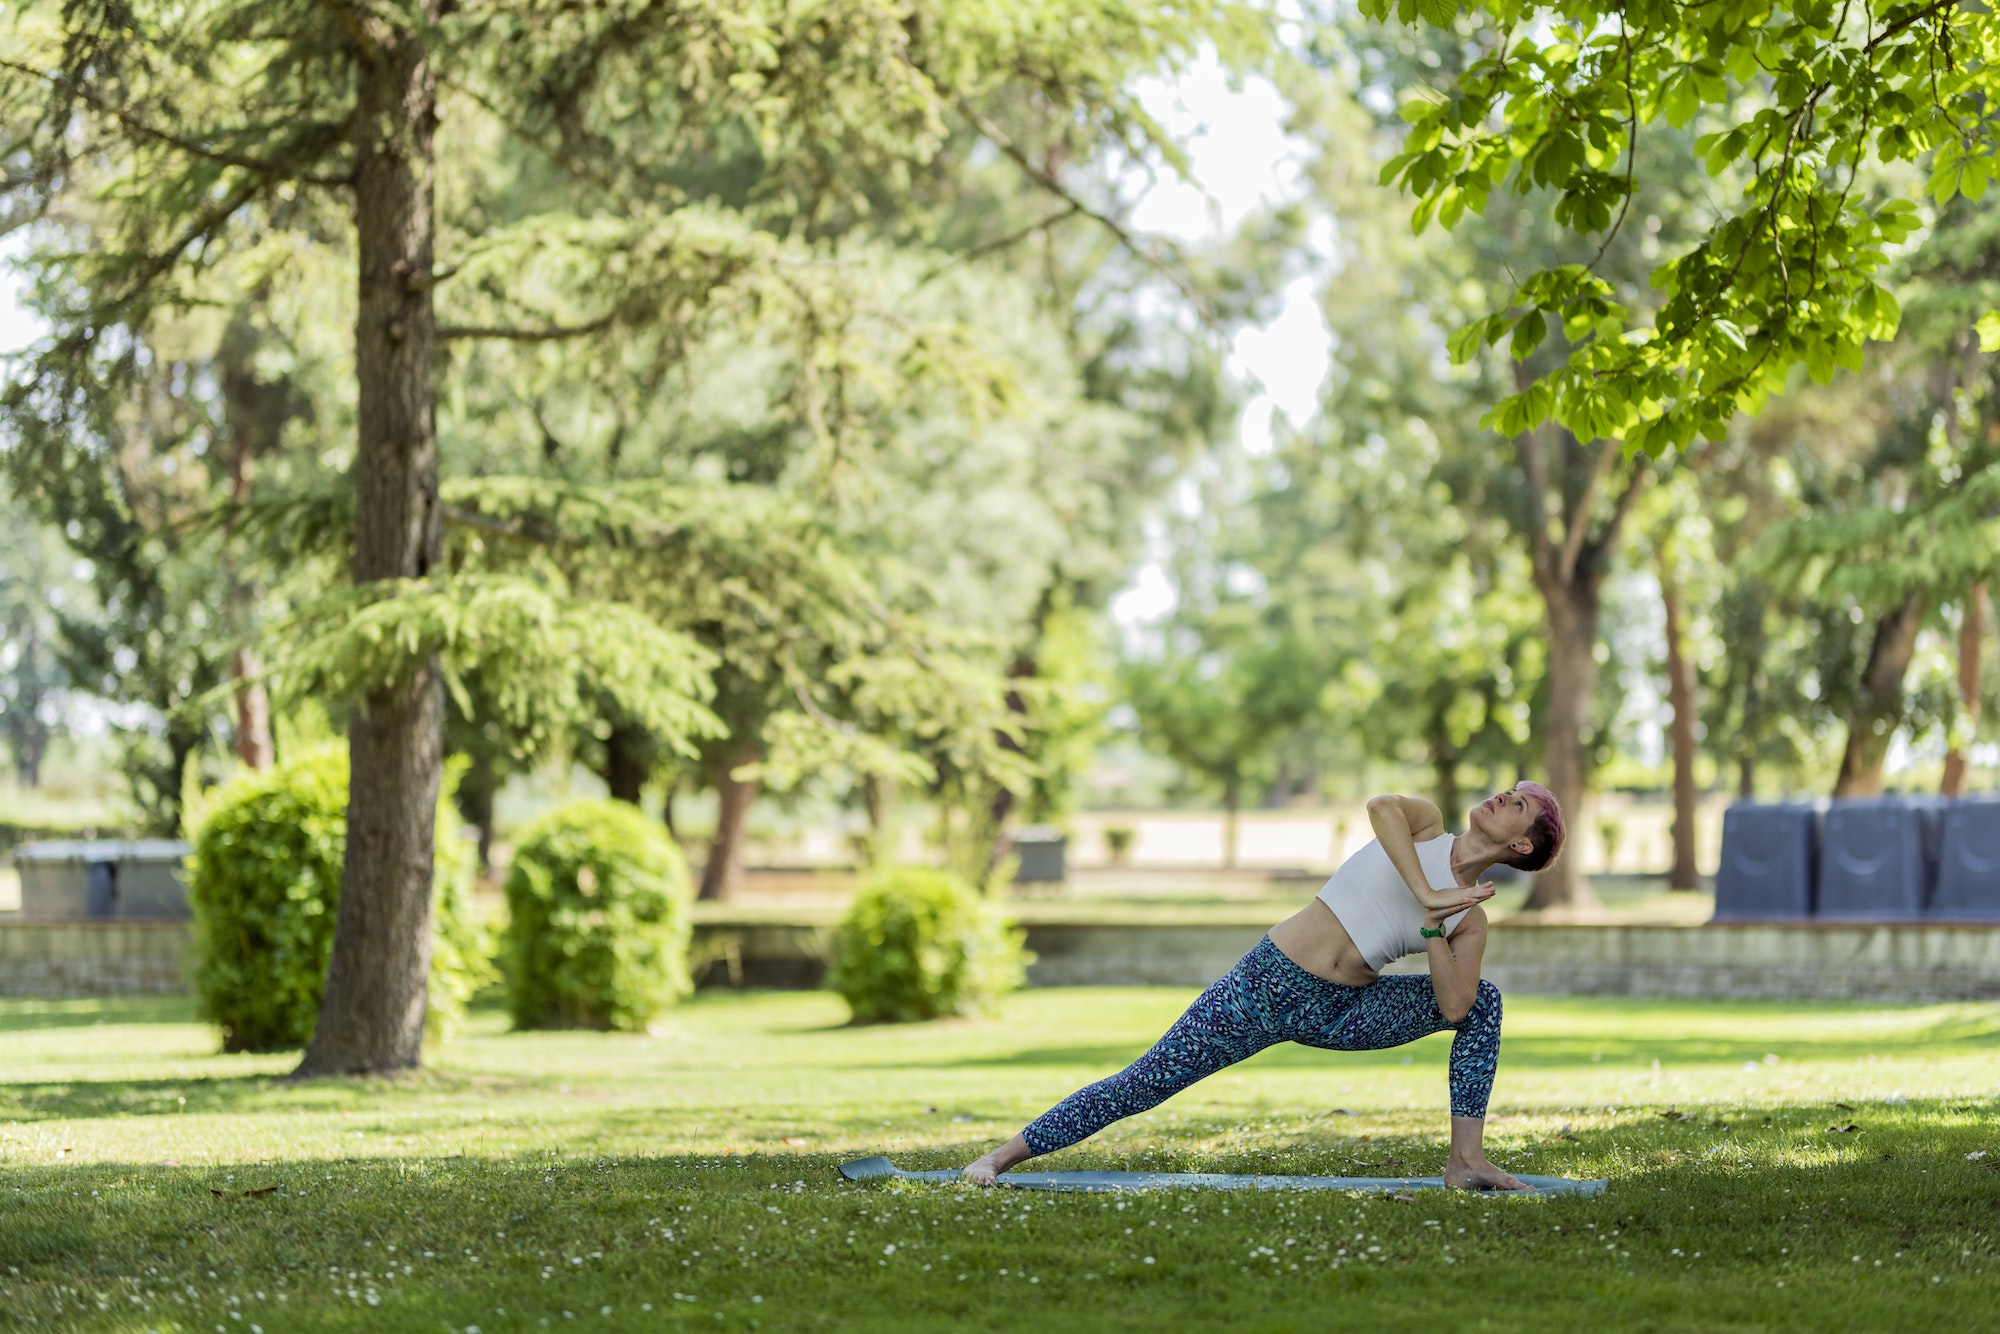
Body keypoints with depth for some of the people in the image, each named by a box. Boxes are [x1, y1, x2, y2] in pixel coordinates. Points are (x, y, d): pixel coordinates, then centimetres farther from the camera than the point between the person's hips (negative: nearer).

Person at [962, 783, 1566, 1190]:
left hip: (1338, 1013, 3)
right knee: (1143, 1084, -9)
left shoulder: (1470, 922, 5)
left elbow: (1454, 1007, -9)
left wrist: (1432, 926, -18)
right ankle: (1005, 1154, 2)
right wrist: (1425, 893, -30)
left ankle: (1467, 1158, -6)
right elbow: (1379, 806, -27)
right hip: (1269, 983, -3)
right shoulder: (1425, 825, -1)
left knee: (1483, 999, -6)